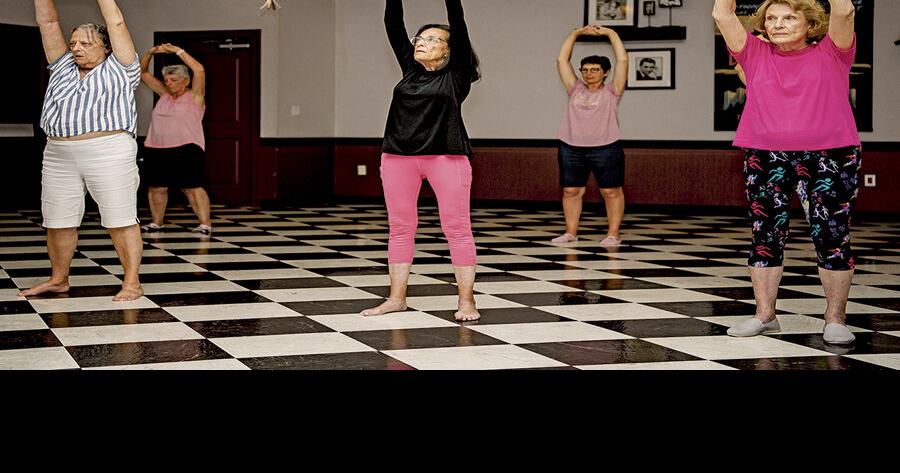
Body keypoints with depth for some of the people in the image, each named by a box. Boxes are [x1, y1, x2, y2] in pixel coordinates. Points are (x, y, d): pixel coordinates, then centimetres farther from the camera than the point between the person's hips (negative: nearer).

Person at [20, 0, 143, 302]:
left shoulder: (119, 70, 8)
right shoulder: (63, 68, 21)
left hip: (109, 153, -5)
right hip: (59, 156, 5)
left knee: (120, 220, -6)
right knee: (58, 222, 8)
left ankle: (132, 283, -4)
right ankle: (58, 279, 21)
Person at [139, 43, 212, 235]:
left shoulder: (194, 96, 1)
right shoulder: (164, 94, 16)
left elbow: (199, 70, -13)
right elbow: (143, 72, 20)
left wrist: (178, 51, -9)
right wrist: (150, 53, 5)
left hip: (186, 149, -6)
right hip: (156, 149, 6)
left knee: (192, 188, -11)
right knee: (156, 187, 7)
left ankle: (206, 224, -12)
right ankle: (157, 223, 21)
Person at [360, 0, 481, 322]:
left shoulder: (456, 75, 3)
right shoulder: (410, 69, 15)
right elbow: (393, 26, 11)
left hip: (447, 157, -5)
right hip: (399, 157, 5)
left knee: (457, 229, -3)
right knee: (399, 229, 7)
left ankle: (467, 301, 1)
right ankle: (396, 298, 15)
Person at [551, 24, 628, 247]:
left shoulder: (611, 92, 5)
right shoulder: (575, 90, 14)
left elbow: (623, 61, -2)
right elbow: (562, 60, 13)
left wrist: (610, 34, 1)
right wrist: (576, 33, 10)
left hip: (605, 149, -3)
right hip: (571, 149, 3)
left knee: (611, 192, -1)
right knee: (571, 191, 5)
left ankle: (613, 234, 4)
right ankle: (571, 232, 13)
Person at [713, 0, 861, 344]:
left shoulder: (831, 54, 3)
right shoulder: (756, 55, 8)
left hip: (830, 157, -2)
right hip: (766, 158, 2)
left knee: (832, 238, -1)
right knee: (765, 237, 5)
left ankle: (835, 319, 8)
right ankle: (764, 315, 15)